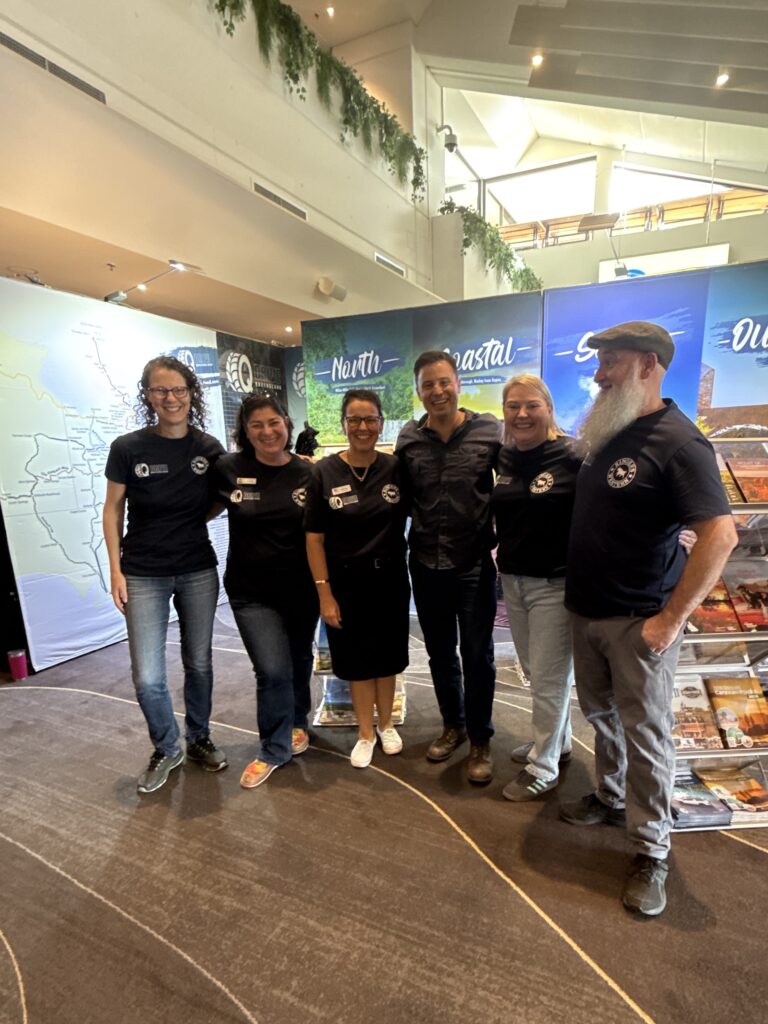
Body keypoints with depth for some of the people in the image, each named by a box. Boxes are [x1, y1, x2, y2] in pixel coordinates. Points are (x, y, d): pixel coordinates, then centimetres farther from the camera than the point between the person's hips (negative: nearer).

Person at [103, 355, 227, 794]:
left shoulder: (209, 448, -5)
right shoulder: (128, 447, -8)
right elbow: (113, 509, -1)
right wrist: (116, 569, -3)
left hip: (199, 572, 2)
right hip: (143, 576, -1)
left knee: (199, 663, 13)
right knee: (147, 678, 1)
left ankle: (199, 738, 37)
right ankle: (167, 749, 28)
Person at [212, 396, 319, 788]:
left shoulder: (308, 474, -6)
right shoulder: (228, 469, -8)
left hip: (301, 589, 2)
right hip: (251, 591, -1)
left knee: (299, 662, 19)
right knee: (273, 671, -4)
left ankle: (296, 723, 47)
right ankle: (275, 749, 23)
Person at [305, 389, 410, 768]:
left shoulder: (396, 468, -6)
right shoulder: (325, 472, -9)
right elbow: (314, 538, -8)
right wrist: (324, 593, -9)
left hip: (390, 579, 1)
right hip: (345, 583, -1)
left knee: (386, 656, 17)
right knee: (357, 661, 13)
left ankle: (385, 725, 41)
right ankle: (365, 733, 35)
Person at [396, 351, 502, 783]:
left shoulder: (490, 431, -6)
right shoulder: (408, 439, 2)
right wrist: (411, 542, 6)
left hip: (475, 563, -3)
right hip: (426, 564, 3)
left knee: (477, 654, 7)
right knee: (439, 651, 16)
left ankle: (481, 741, 28)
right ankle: (453, 725, 38)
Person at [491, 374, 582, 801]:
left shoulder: (572, 457, -12)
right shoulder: (502, 459, 5)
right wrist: (503, 557, 9)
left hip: (554, 584, -5)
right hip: (512, 581, 6)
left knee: (549, 679, 7)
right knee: (536, 672, 19)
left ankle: (543, 768, 27)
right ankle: (557, 742, 42)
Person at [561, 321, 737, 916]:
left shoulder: (676, 441, -16)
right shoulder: (606, 434, 7)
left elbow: (721, 534, -22)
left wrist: (672, 617, -21)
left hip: (639, 620, -7)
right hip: (586, 609, 7)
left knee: (645, 731, 6)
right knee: (602, 714, 21)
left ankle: (651, 851, 25)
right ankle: (613, 799, 43)